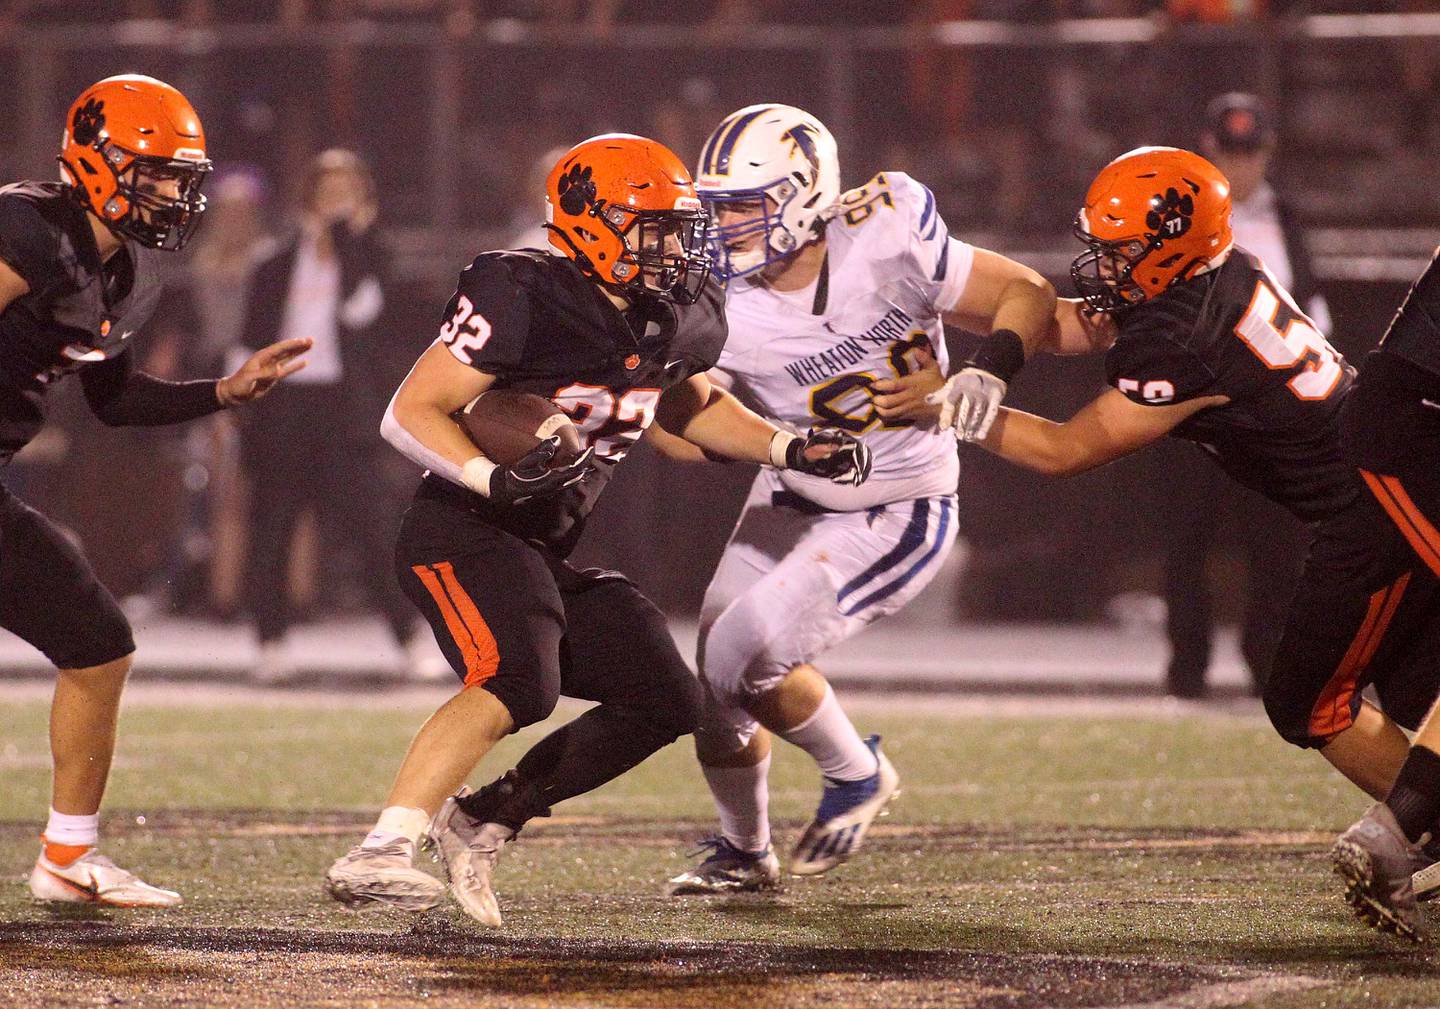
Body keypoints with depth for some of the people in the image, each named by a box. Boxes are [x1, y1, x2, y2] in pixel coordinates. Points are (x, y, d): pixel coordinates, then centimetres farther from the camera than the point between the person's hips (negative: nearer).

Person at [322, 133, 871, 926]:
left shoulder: (682, 319, 6)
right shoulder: (523, 298, -18)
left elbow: (689, 407, 28)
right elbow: (410, 413, -17)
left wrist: (786, 449, 14)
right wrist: (493, 478, -32)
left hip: (543, 551, 9)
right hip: (464, 534, -9)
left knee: (664, 701, 5)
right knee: (518, 681, -31)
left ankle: (481, 821, 10)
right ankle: (376, 856, -38)